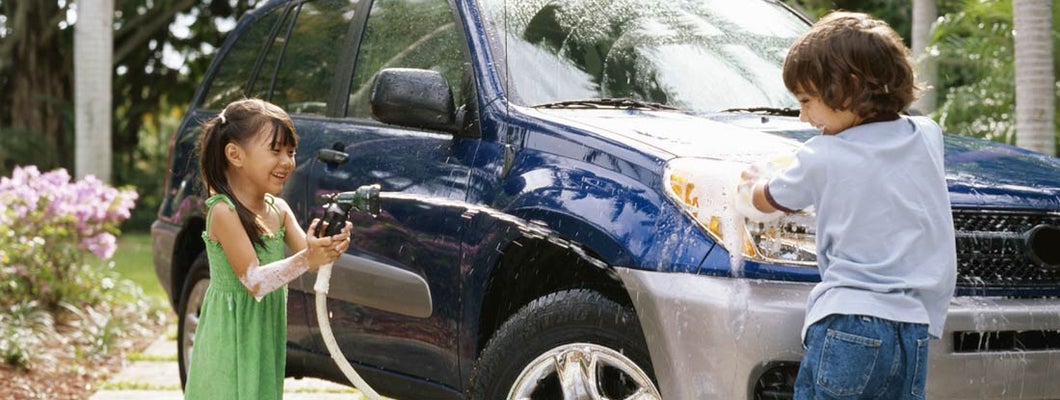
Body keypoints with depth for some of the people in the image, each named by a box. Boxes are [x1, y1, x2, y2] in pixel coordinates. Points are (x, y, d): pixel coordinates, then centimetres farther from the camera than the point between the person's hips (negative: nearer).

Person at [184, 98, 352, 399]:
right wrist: (307, 260, -34)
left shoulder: (279, 209, 7)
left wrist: (329, 246, -26)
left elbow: (305, 251, -4)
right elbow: (253, 280, -23)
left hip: (267, 336, 7)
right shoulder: (224, 212, -16)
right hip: (233, 338, -7)